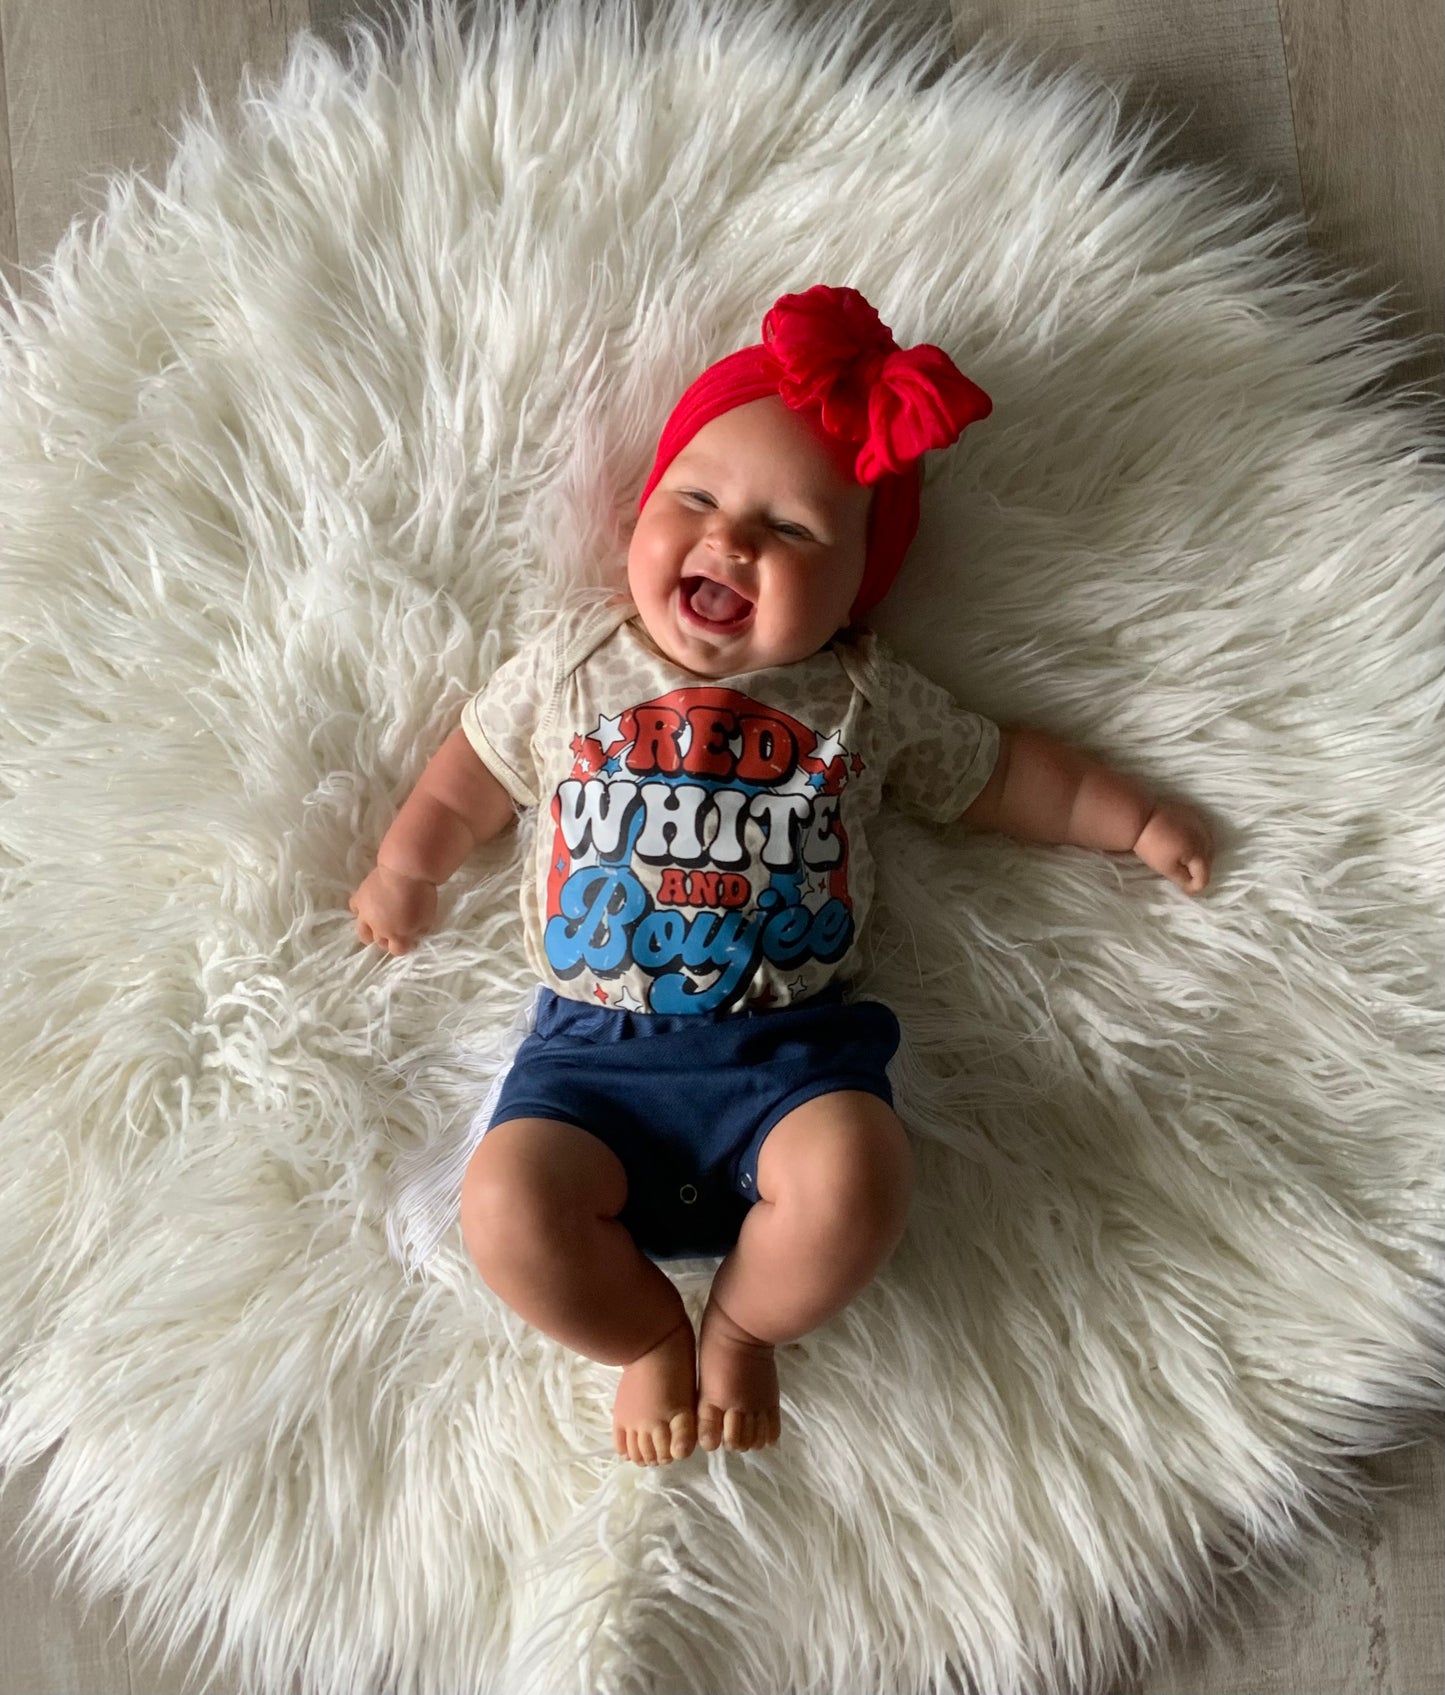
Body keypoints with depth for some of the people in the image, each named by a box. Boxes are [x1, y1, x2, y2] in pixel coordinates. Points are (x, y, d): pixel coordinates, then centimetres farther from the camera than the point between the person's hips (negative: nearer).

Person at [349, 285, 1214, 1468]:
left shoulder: (864, 697, 8)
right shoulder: (572, 663, 9)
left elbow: (997, 772, 18)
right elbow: (477, 775, 22)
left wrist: (1135, 819, 15)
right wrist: (409, 866, 14)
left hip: (790, 1041, 0)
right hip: (594, 1046, 1)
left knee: (851, 1184, -28)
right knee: (508, 1207, -23)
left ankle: (743, 1327, 5)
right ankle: (651, 1337, 8)